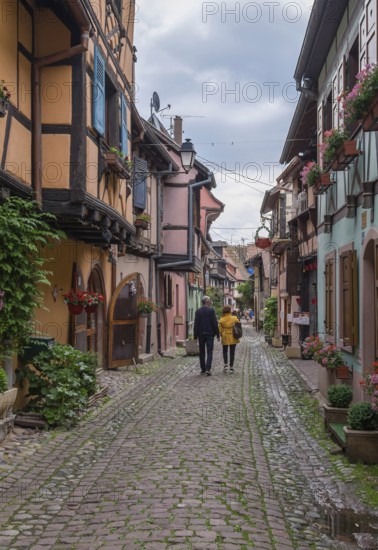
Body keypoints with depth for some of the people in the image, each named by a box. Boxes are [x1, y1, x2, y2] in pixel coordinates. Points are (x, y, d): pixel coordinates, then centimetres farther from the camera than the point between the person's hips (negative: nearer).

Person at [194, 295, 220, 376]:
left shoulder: (198, 311, 1)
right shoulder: (211, 310, -7)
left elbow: (196, 324, 0)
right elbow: (215, 323, -7)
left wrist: (195, 336, 5)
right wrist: (217, 334, -1)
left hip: (201, 334, 3)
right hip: (210, 334, -3)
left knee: (202, 353, 11)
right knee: (209, 352, 0)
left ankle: (203, 369, 13)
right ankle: (208, 369, -13)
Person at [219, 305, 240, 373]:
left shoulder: (221, 320, -11)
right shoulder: (234, 318, -7)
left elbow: (220, 330, -5)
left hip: (225, 338, -1)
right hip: (233, 338, 1)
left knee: (225, 351, 17)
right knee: (232, 352, 8)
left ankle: (226, 364, 1)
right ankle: (231, 367, 7)